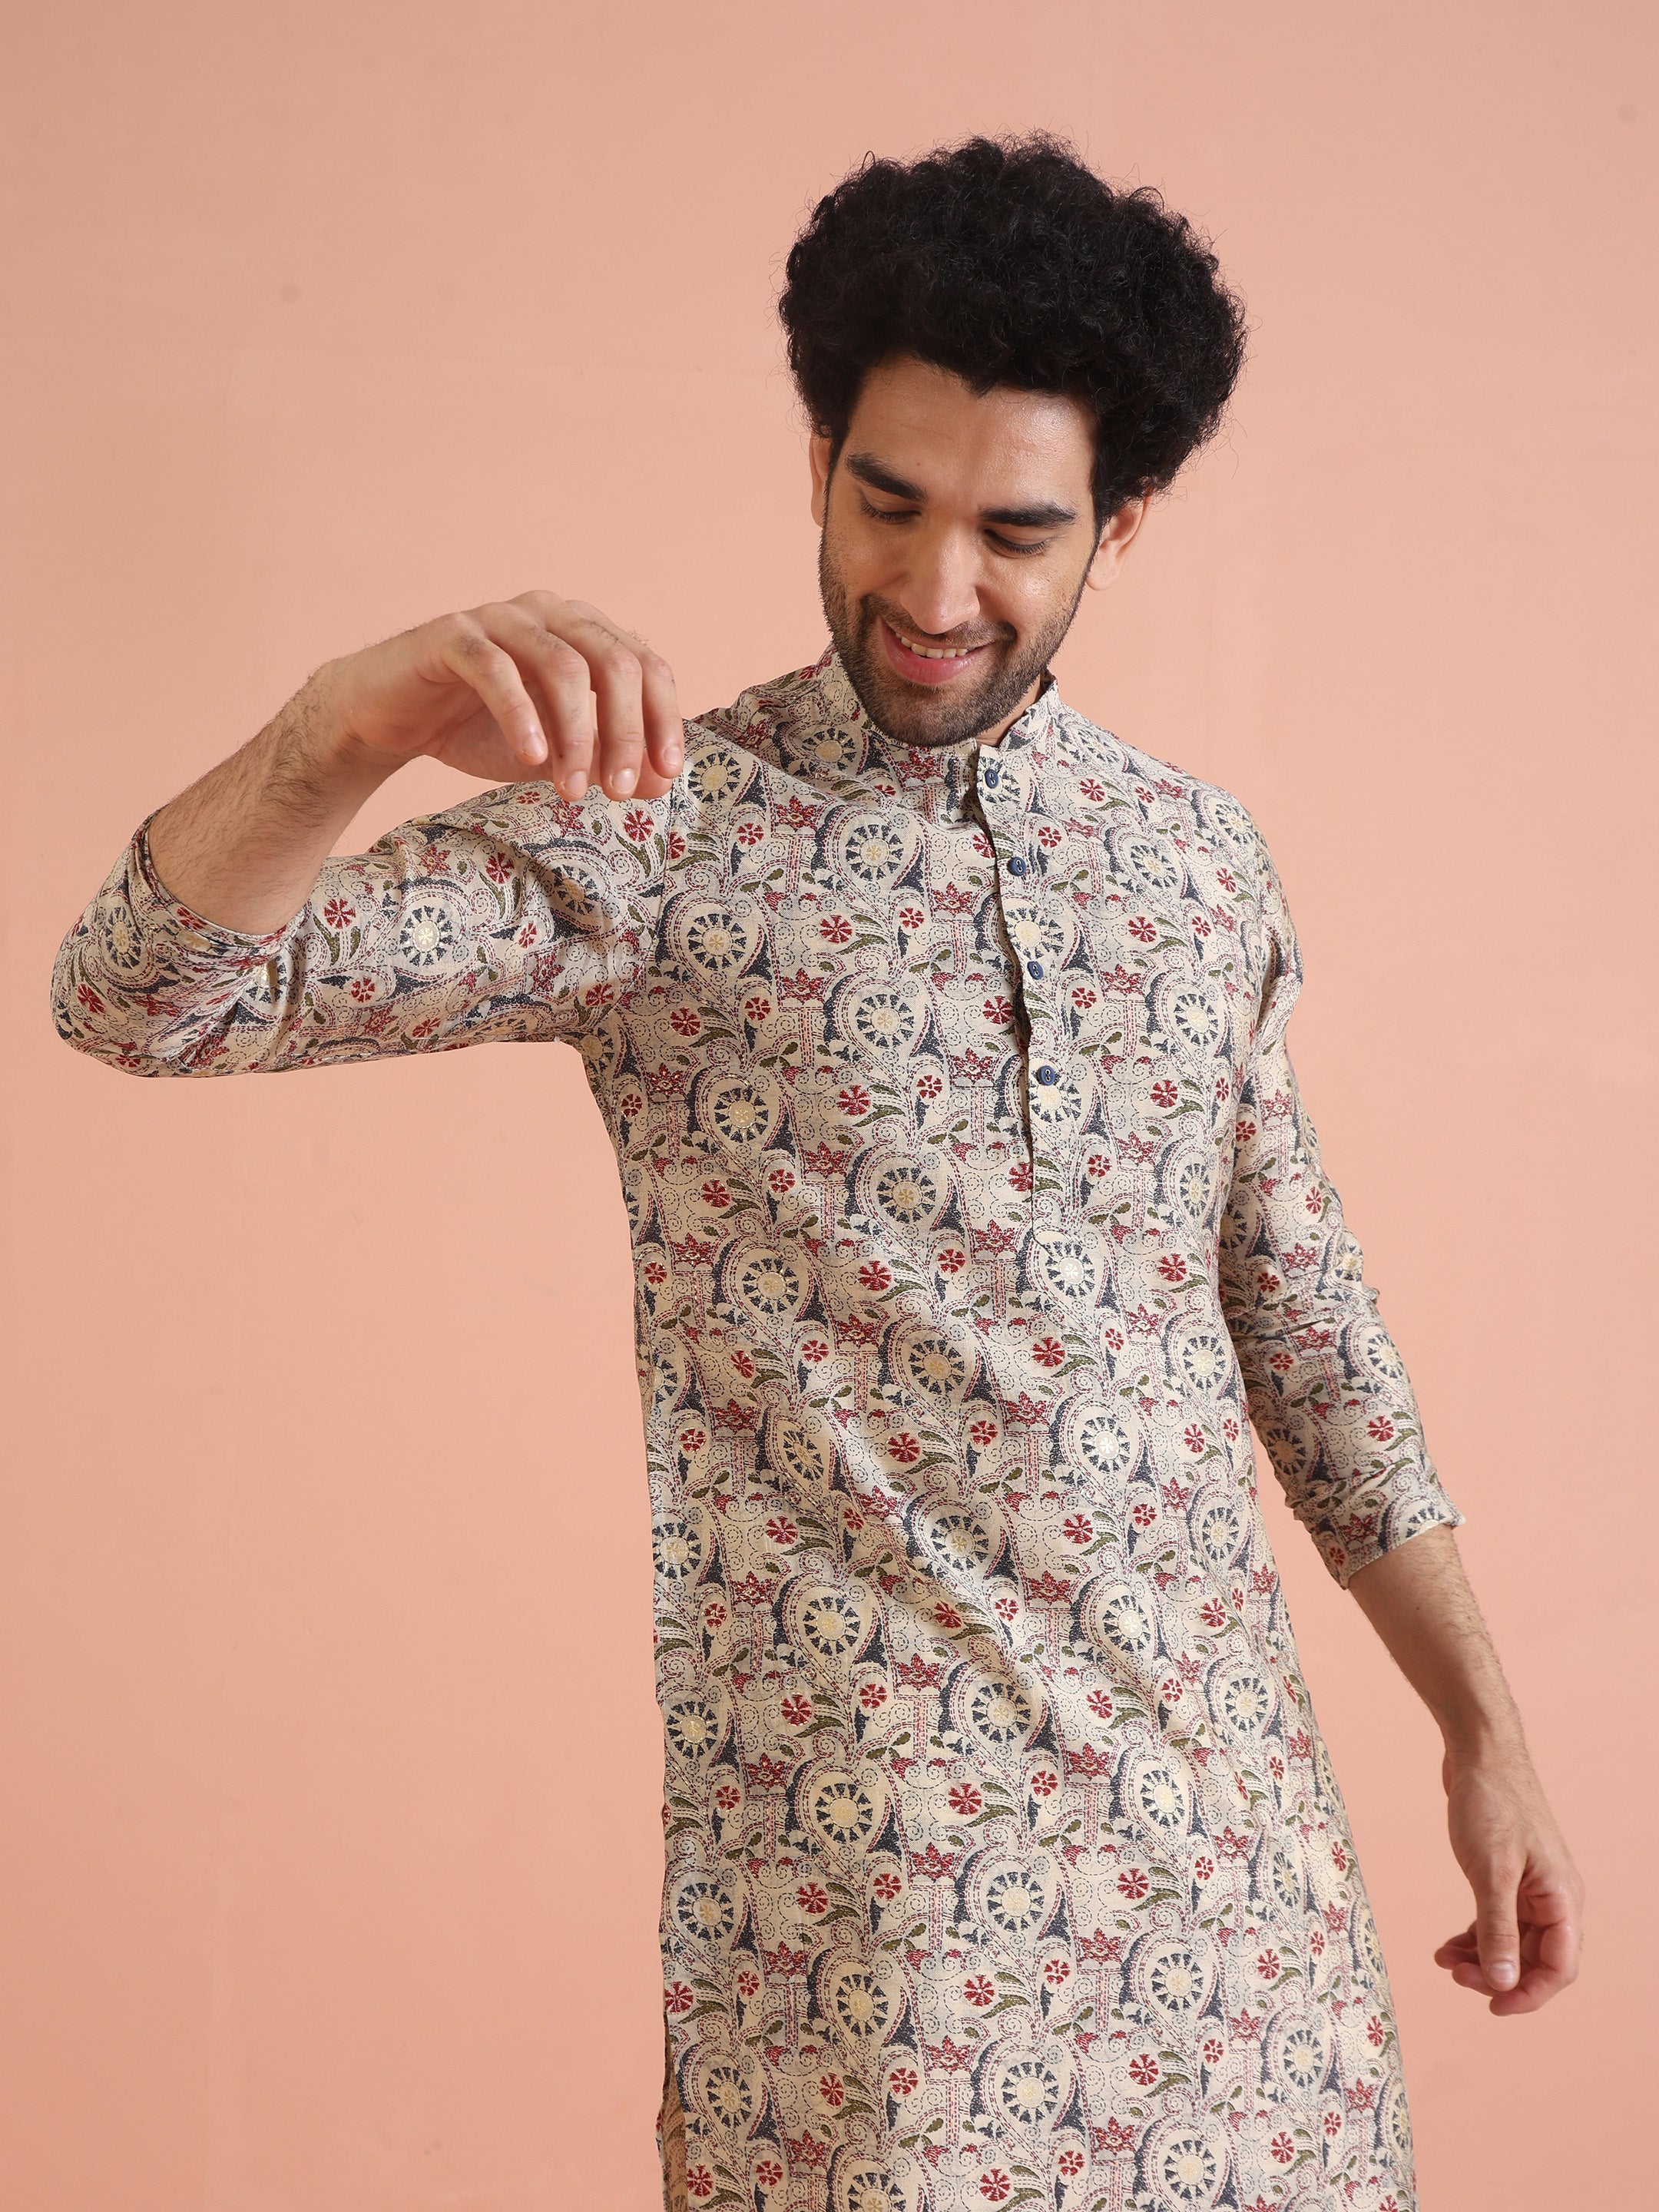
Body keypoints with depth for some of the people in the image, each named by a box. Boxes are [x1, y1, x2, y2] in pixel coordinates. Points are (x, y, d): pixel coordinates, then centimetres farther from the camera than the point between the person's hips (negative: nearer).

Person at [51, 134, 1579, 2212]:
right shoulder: (660, 834, -7)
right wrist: (344, 725, -36)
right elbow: (143, 995, -16)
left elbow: (1296, 1298, 13)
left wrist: (1484, 1725, 11)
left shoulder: (1198, 851, 7)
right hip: (860, 1810, -4)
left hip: (1228, 1787, 4)